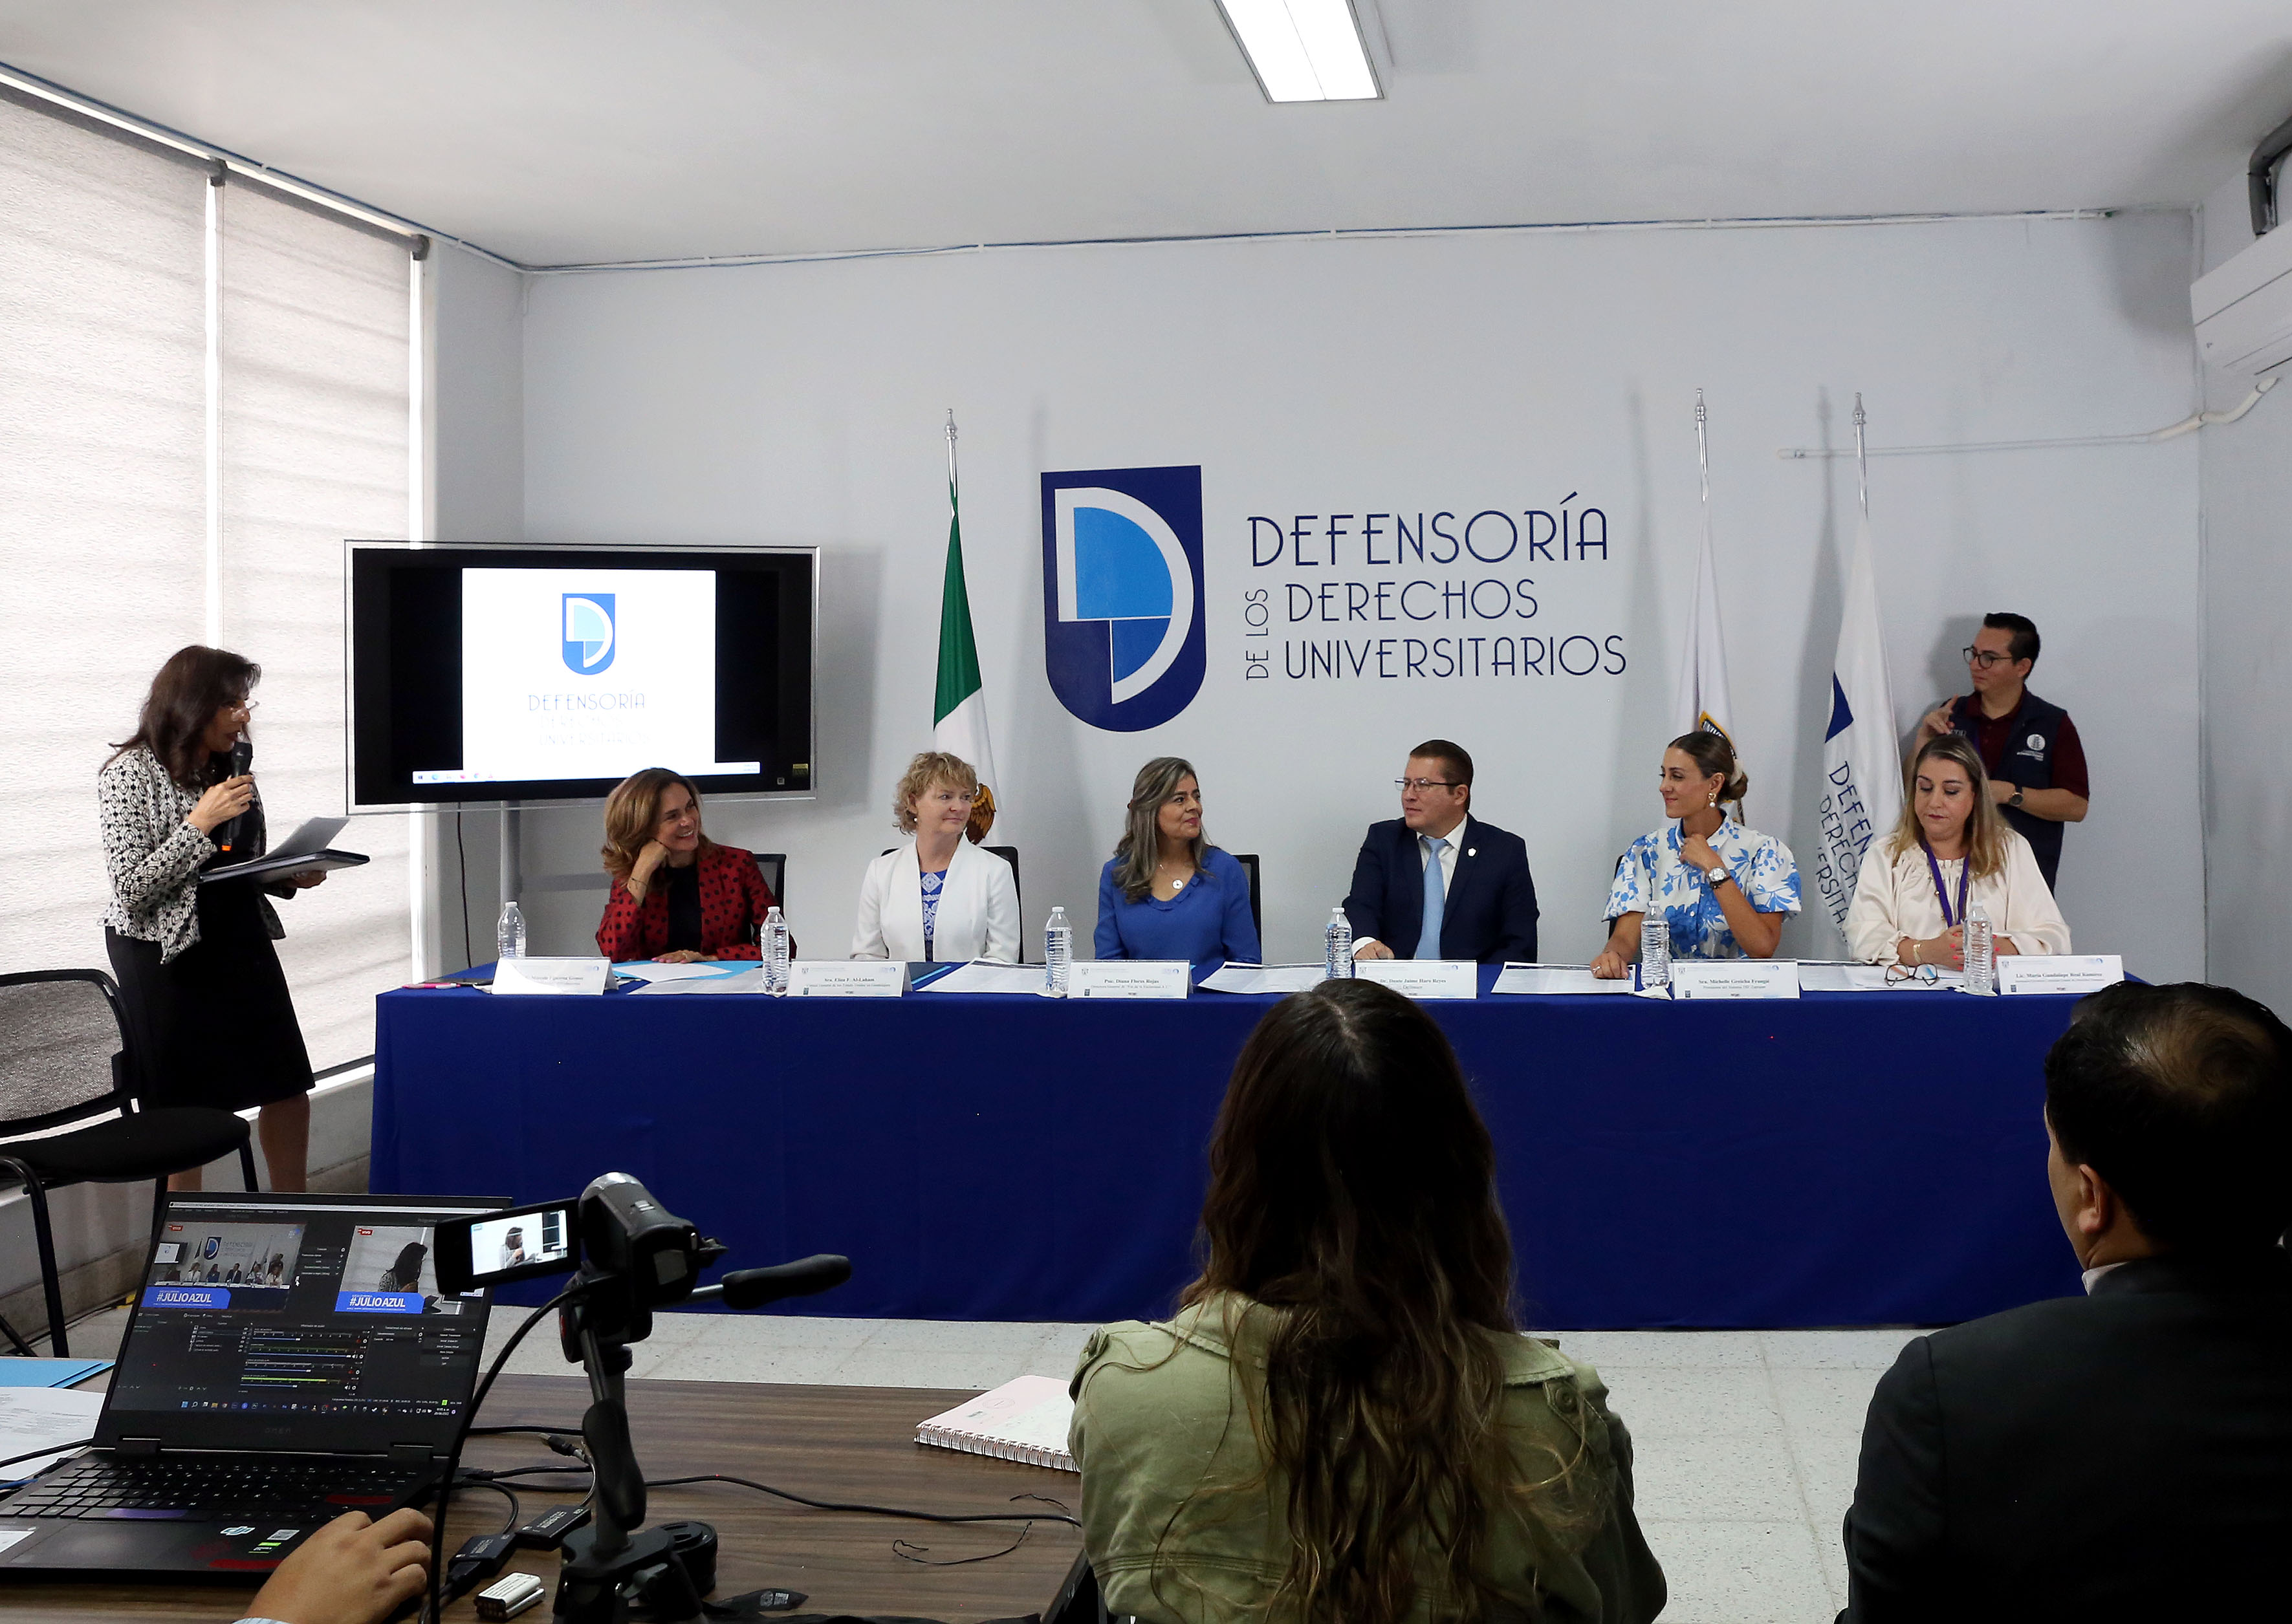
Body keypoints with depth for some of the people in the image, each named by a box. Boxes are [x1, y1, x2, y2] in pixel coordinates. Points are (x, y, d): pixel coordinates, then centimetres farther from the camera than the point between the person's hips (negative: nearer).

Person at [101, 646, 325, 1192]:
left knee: (288, 1087, 7)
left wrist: (291, 877, -1)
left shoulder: (231, 769, 8)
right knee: (184, 1107, 3)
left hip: (241, 942, 6)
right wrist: (201, 822, -21)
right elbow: (133, 889, -16)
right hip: (165, 953, -6)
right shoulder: (129, 774, -10)